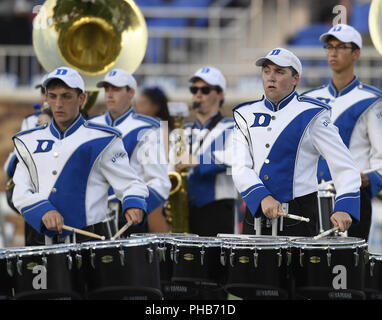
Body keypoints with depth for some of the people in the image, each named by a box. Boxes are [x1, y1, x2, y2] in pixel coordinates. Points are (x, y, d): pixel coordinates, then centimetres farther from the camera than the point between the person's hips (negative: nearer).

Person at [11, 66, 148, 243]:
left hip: (89, 240, -3)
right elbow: (21, 192, 6)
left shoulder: (101, 140, 1)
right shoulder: (28, 141, 12)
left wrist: (133, 206, -20)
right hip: (44, 243, 3)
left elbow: (131, 184, 2)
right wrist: (43, 210, -15)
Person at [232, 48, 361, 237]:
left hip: (299, 219, -3)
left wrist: (343, 209, -22)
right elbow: (240, 168, -1)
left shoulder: (311, 116, -2)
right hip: (255, 214, 4)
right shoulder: (246, 115, 10)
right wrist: (263, 198, -20)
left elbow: (346, 168, -6)